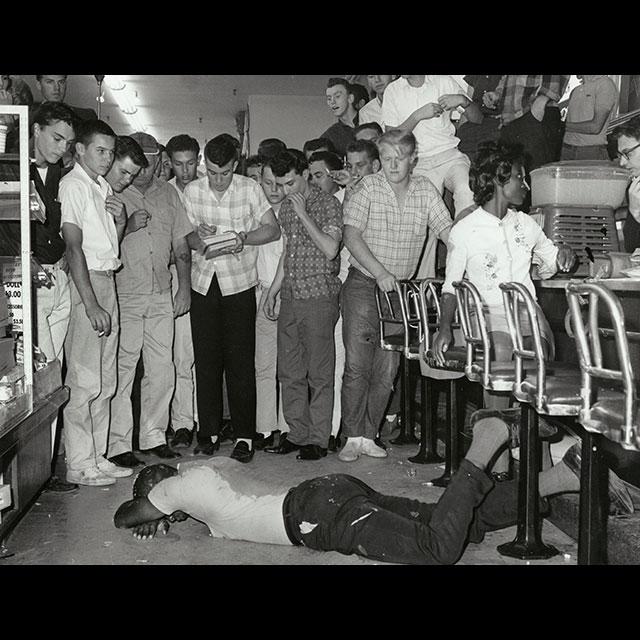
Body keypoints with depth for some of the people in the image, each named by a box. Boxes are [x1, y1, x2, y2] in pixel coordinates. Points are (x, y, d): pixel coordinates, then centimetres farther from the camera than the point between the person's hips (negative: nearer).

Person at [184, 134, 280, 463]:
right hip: (203, 284, 2)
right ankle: (208, 432, 17)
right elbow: (185, 238, 6)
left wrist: (243, 239, -18)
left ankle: (245, 435, 7)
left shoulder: (249, 189, -3)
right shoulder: (192, 191, 2)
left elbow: (273, 229, -1)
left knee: (241, 362, -2)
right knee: (206, 361, 5)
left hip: (239, 284, -2)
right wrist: (197, 236, -17)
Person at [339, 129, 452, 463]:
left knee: (387, 369, 5)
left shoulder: (425, 190, 4)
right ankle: (352, 437, 5)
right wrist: (380, 273, -25)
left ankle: (368, 436, 15)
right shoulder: (368, 187, -6)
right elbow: (351, 236, -15)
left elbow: (448, 231, -1)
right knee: (357, 364, -5)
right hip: (363, 283, -3)